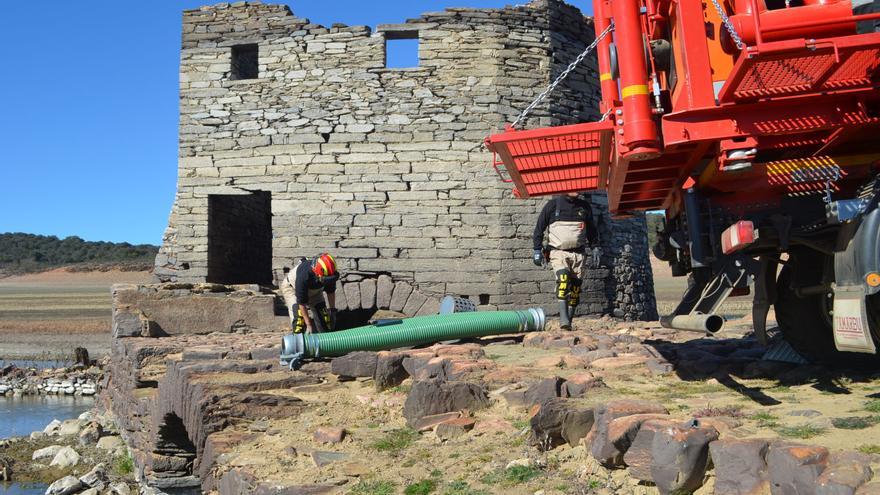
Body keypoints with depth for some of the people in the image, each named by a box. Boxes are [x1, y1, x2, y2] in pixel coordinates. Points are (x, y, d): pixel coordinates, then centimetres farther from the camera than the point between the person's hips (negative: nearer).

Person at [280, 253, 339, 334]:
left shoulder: (330, 275, -31)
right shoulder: (304, 276, -45)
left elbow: (331, 292, -9)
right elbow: (301, 303, -37)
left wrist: (333, 311, -9)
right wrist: (308, 325, -34)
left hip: (314, 290, 5)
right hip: (292, 287, -5)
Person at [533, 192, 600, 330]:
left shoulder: (584, 206, 10)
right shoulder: (554, 204, 0)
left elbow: (591, 229, 22)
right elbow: (539, 227, 4)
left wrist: (595, 247, 13)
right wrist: (537, 250, 0)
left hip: (579, 253, 4)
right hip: (558, 252, -4)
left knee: (575, 287, 2)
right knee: (563, 279, -25)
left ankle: (569, 322, 11)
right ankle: (563, 319, -32)